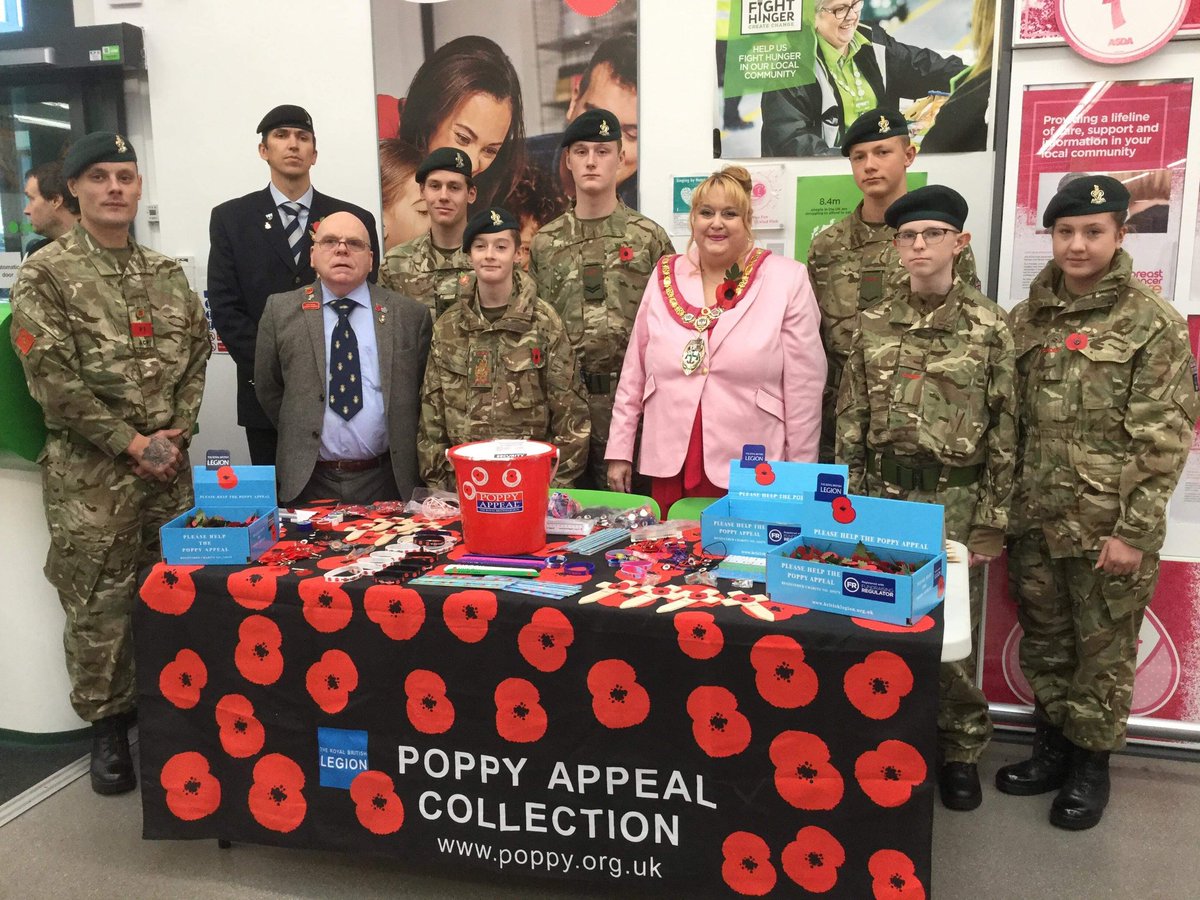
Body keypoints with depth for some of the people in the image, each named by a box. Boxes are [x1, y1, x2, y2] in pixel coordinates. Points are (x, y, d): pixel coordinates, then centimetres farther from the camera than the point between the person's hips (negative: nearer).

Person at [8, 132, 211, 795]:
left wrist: (178, 430, -3)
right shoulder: (44, 274, -5)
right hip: (89, 473, -4)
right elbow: (52, 379, -11)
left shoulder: (166, 273, 11)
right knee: (98, 605, 3)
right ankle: (107, 723, 20)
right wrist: (130, 443, -13)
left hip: (168, 464, 4)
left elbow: (197, 355, 11)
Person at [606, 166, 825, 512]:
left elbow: (803, 387, -3)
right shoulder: (665, 276, 6)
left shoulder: (786, 280, -4)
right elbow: (634, 371, 10)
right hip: (669, 467, 3)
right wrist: (620, 450, 9)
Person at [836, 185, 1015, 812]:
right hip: (881, 495, 3)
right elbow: (850, 423, 5)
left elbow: (1004, 433, -3)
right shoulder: (873, 324, 4)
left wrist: (991, 521, -4)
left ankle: (960, 748, 24)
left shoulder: (990, 327, -4)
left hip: (956, 500, -2)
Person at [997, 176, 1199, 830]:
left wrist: (1134, 531, -14)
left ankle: (1091, 762, 28)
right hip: (1034, 522, 4)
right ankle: (1052, 745, 35)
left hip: (1109, 527, -4)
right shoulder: (1026, 319, 6)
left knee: (1103, 650, 10)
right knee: (1043, 643, 16)